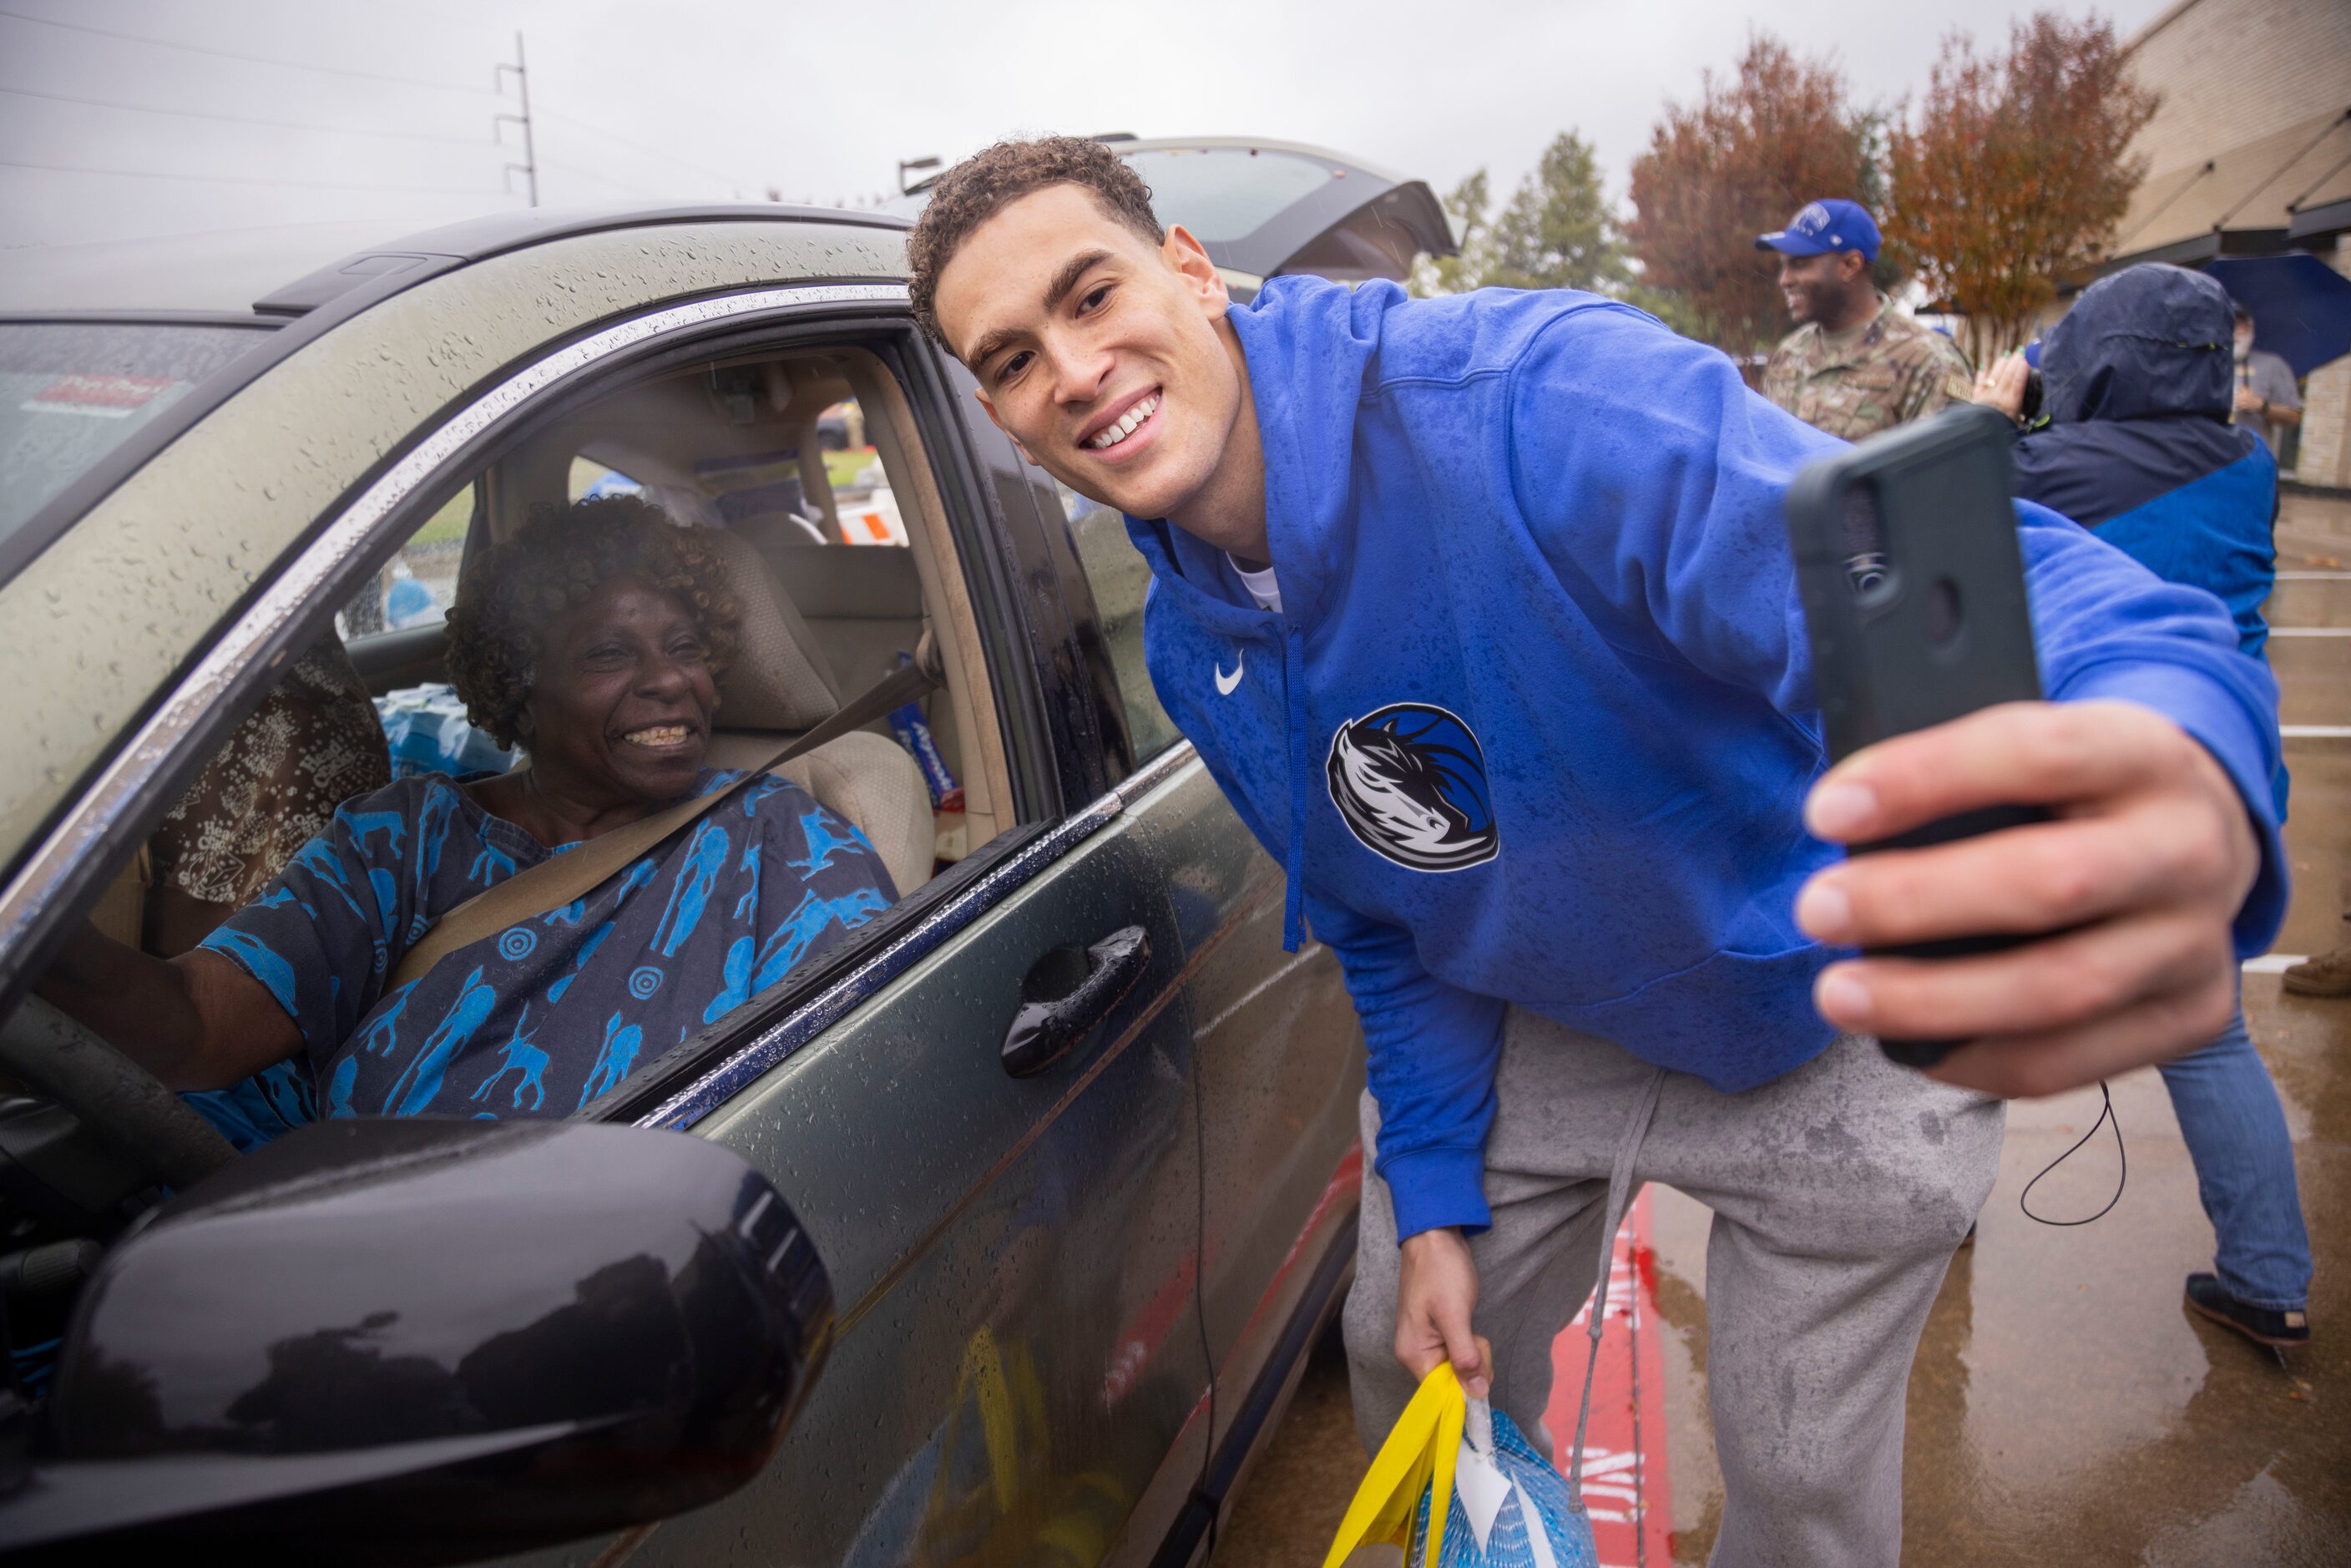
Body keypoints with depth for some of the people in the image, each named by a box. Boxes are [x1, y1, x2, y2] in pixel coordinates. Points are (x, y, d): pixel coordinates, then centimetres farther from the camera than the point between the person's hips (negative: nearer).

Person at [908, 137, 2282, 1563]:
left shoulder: (1533, 401, -32)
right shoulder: (1189, 653, -8)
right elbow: (1383, 926, 4)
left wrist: (2185, 776, -65)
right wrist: (1430, 1193, 1)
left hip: (1835, 1023, -4)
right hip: (1551, 1037, 5)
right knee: (1410, 1362, 18)